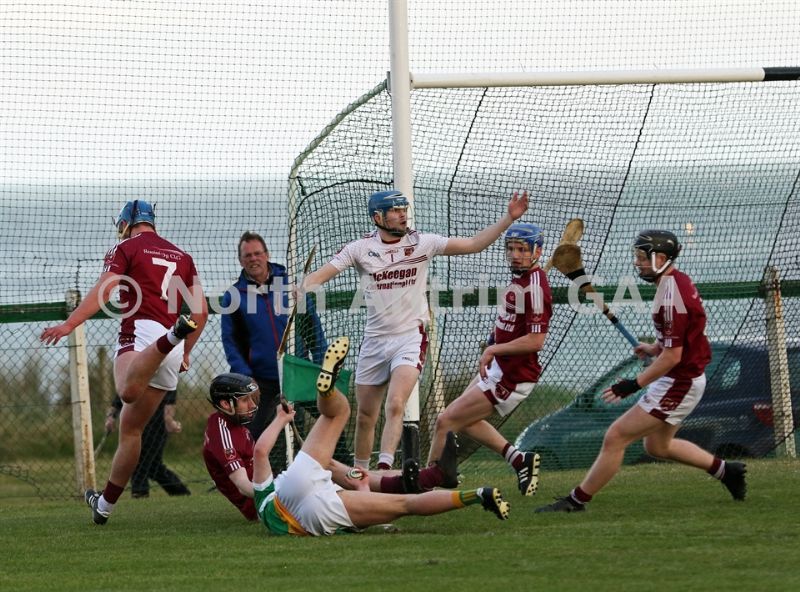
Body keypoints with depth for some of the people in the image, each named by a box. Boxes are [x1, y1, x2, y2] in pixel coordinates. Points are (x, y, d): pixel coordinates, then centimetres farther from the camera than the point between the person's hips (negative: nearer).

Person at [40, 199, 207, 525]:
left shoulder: (125, 248, 9)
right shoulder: (182, 256, 26)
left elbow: (102, 290, -7)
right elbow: (201, 311, 24)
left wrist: (69, 324, -16)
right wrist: (185, 353, 34)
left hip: (141, 331, -7)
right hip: (172, 357, 7)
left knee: (128, 392, -39)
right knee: (131, 427, 15)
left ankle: (173, 335, -58)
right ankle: (106, 503, 20)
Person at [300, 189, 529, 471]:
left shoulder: (422, 243, -1)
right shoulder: (361, 248, -1)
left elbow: (474, 244, -2)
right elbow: (320, 275, -9)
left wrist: (509, 218, -12)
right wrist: (304, 289, -32)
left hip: (410, 339, -2)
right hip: (374, 340, 2)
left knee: (395, 406, -23)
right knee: (365, 416, 9)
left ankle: (385, 468, -30)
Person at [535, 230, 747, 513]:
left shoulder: (671, 296, -25)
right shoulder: (677, 281, 6)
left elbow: (672, 356, -26)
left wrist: (635, 384, -23)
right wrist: (655, 348, 17)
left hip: (678, 383, -11)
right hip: (684, 379, 11)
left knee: (615, 438, -9)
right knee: (658, 446, 27)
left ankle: (576, 500, -4)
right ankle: (724, 470, 34)